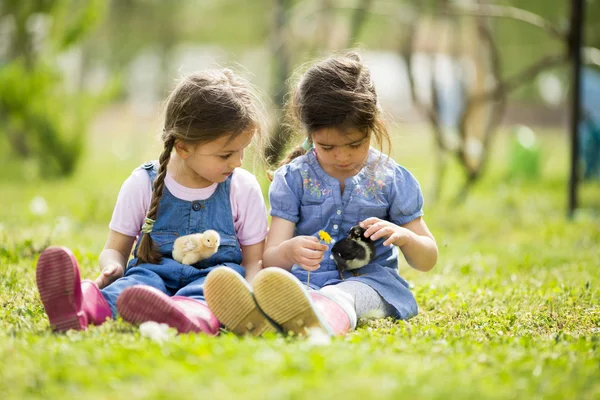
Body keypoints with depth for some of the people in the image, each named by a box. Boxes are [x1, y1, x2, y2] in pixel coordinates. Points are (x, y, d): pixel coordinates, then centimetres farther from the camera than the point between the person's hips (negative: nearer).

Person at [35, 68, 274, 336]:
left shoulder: (243, 188, 6)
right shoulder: (143, 184, 4)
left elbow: (254, 259, 8)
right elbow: (115, 248, 10)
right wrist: (112, 267, -16)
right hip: (156, 270, 0)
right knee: (139, 282, -35)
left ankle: (195, 315, -73)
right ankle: (86, 307, -69)